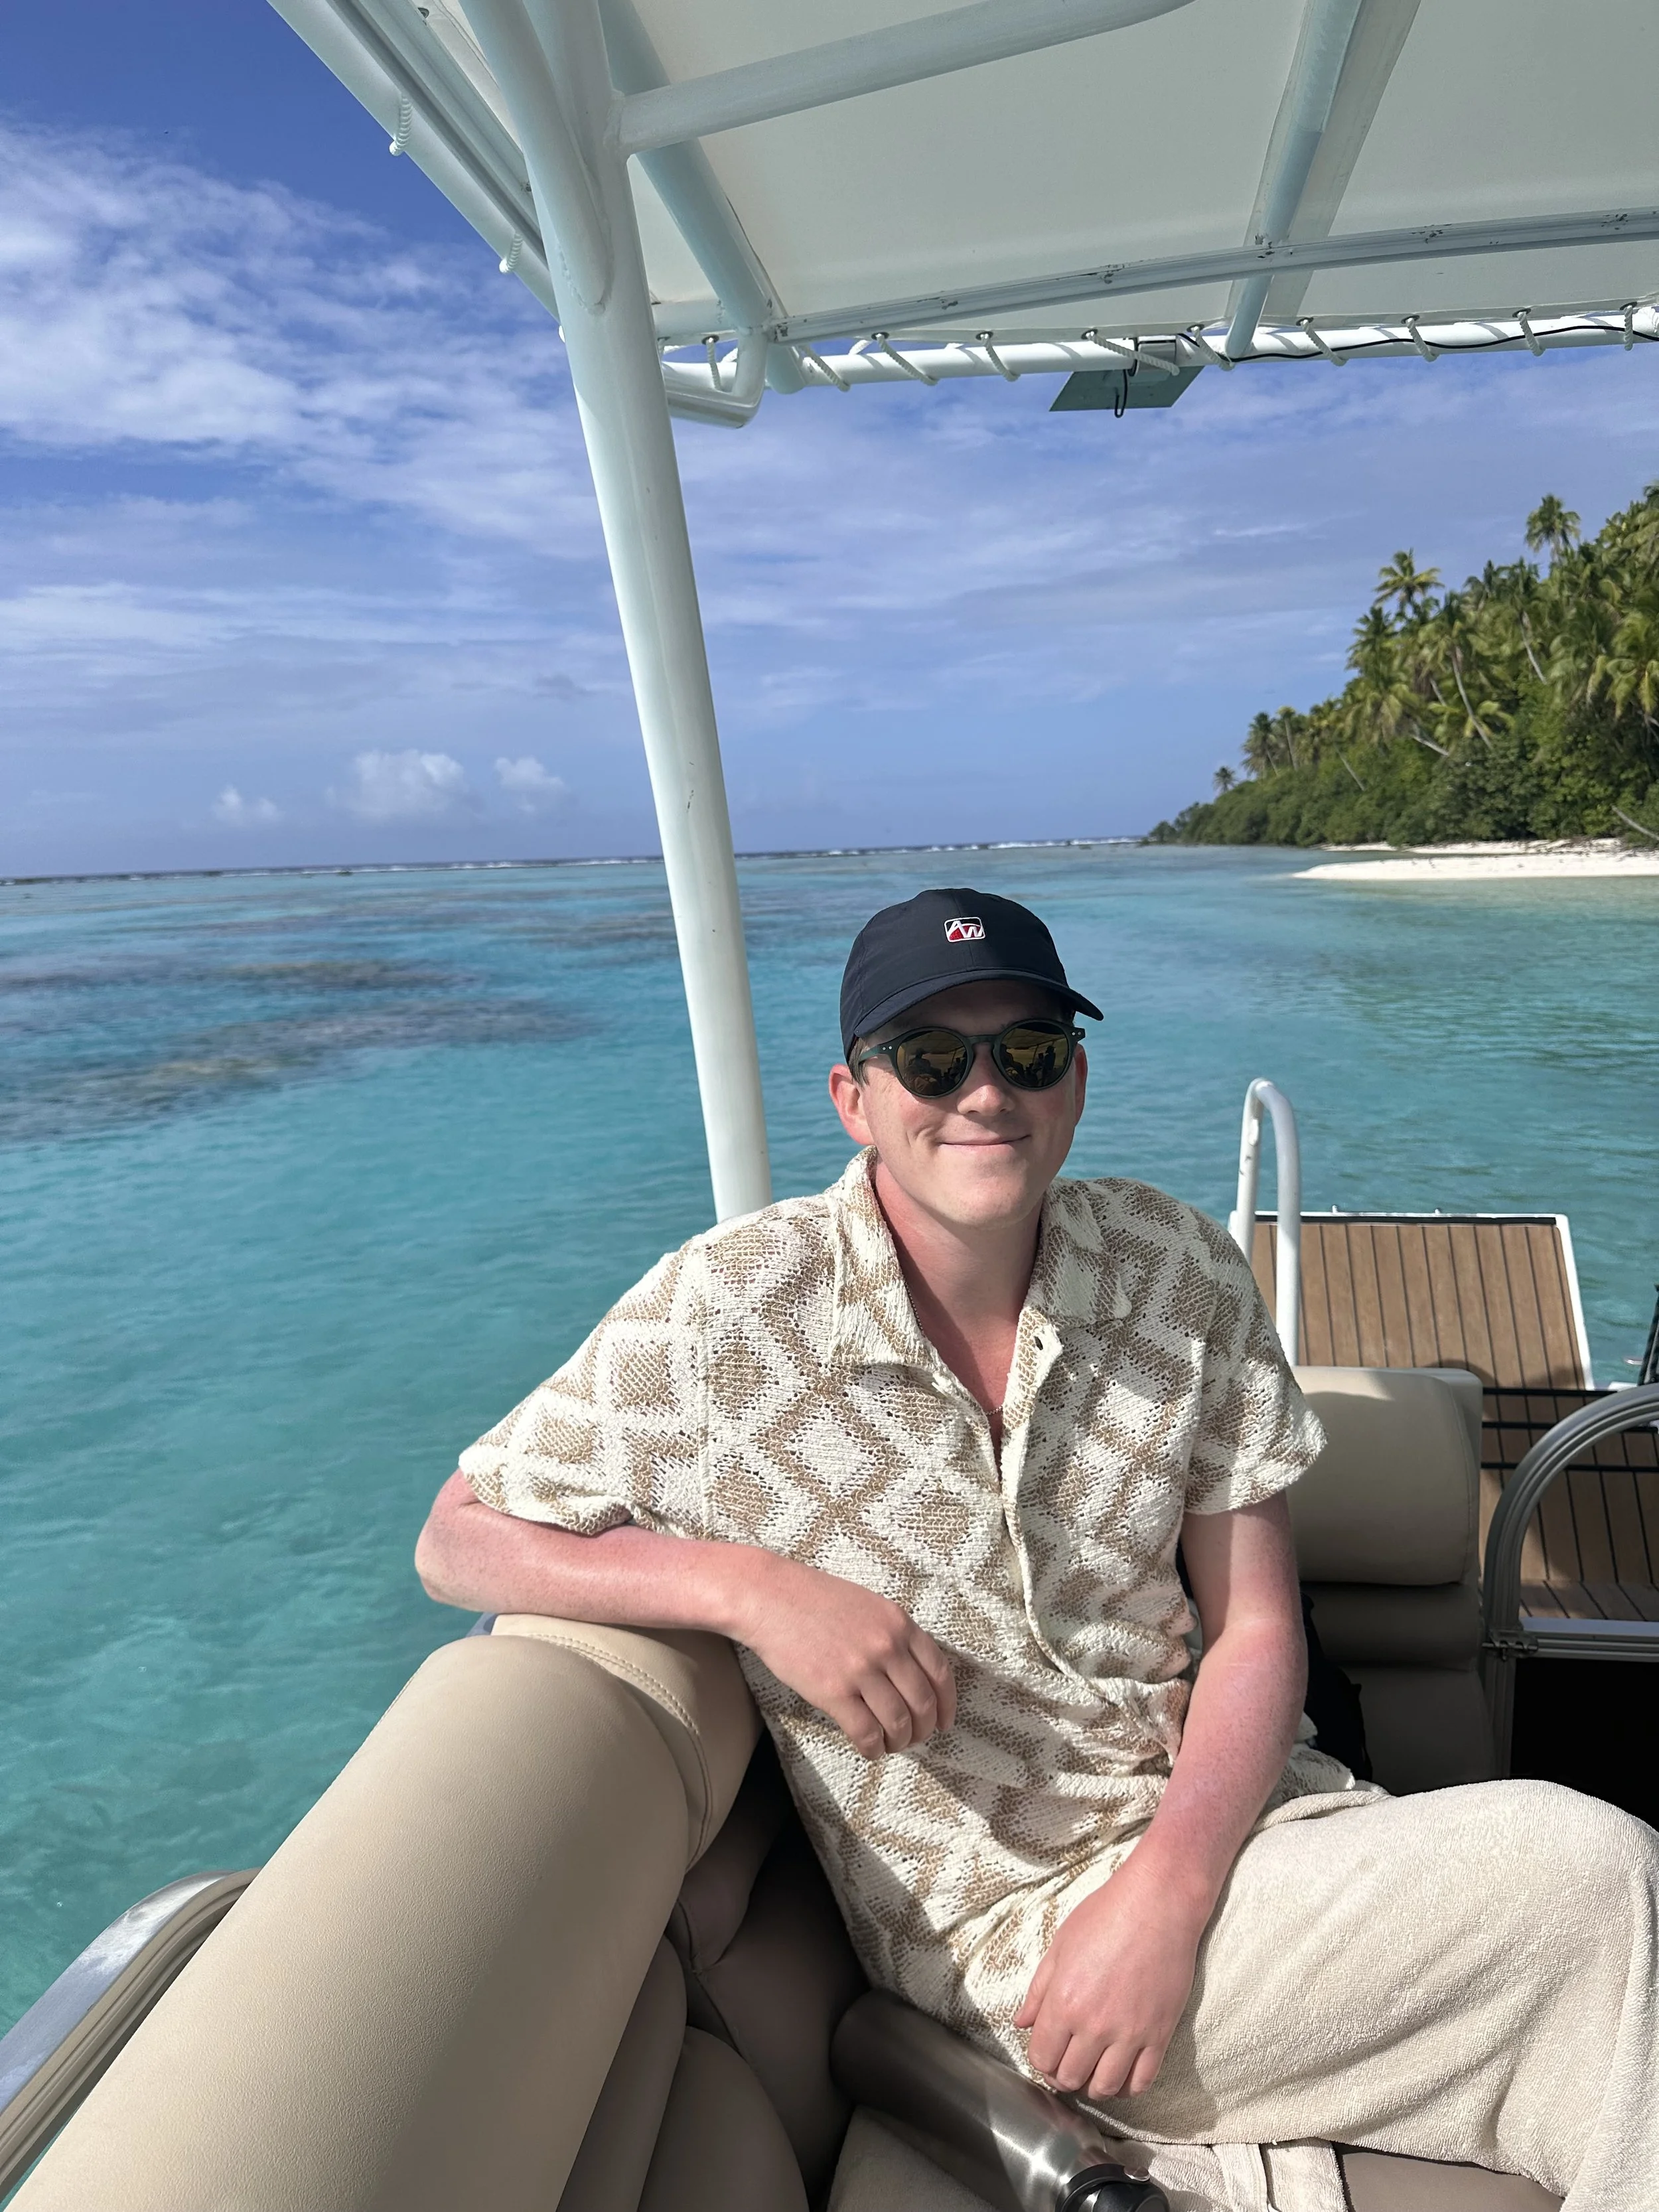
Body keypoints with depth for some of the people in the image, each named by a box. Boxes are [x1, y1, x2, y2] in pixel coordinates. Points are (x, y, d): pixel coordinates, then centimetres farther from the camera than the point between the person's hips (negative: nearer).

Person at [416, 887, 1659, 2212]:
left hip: (1220, 1810, 5)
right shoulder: (721, 1320, -16)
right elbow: (459, 1540, -7)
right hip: (1002, 1927, -5)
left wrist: (1164, 1890, -19)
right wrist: (748, 1586, -23)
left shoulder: (1180, 1271, -5)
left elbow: (1255, 1627, -2)